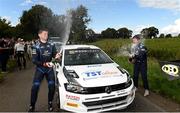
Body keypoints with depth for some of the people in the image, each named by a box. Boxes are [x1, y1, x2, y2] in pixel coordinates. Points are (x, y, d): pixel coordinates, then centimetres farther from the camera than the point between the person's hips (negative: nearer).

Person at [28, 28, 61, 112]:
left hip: (50, 68, 3)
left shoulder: (51, 45, 0)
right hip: (40, 69, -2)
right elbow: (34, 60, -14)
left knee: (52, 87, 0)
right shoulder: (36, 46, -9)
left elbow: (54, 55, 4)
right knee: (35, 87, -7)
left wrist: (57, 56, -21)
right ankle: (32, 106, 10)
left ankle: (50, 103, 21)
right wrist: (44, 64, -29)